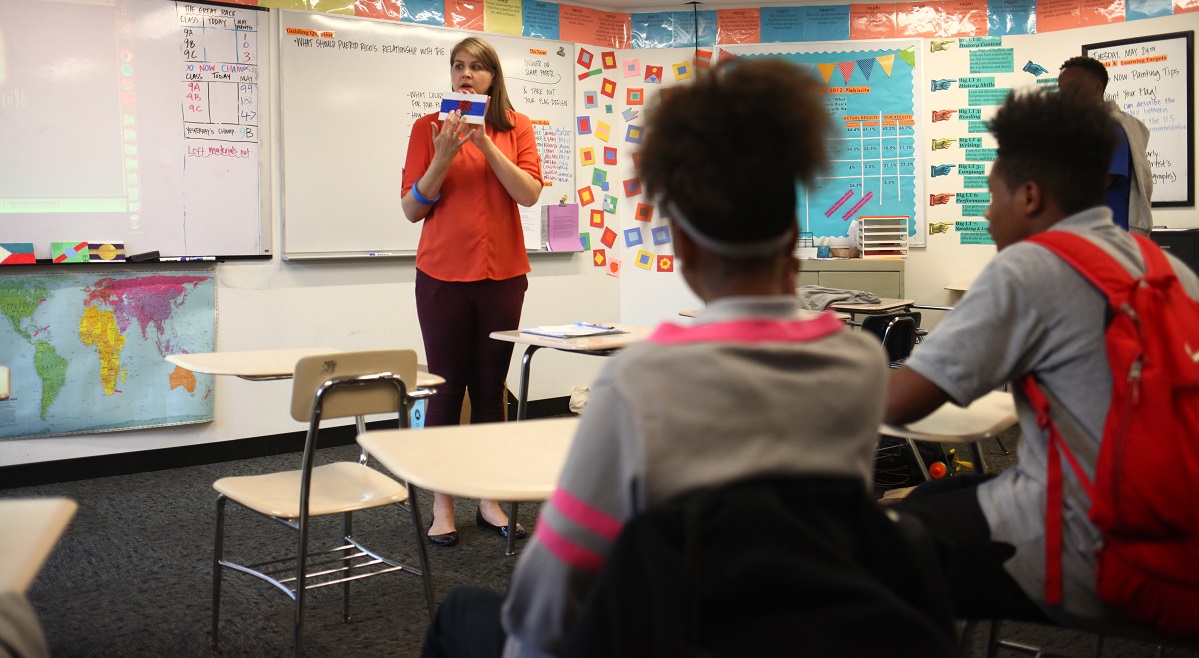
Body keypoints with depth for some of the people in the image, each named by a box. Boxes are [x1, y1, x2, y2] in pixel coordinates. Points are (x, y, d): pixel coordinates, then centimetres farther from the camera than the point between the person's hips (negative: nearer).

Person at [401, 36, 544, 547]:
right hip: (443, 274, -1)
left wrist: (486, 144, -15)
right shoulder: (430, 128, 3)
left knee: (491, 386, 6)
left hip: (502, 274, 1)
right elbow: (412, 210, 0)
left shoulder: (516, 127, 7)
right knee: (446, 386, 0)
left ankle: (490, 499, 15)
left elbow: (530, 193, -7)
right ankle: (442, 506, 8)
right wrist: (443, 159, -14)